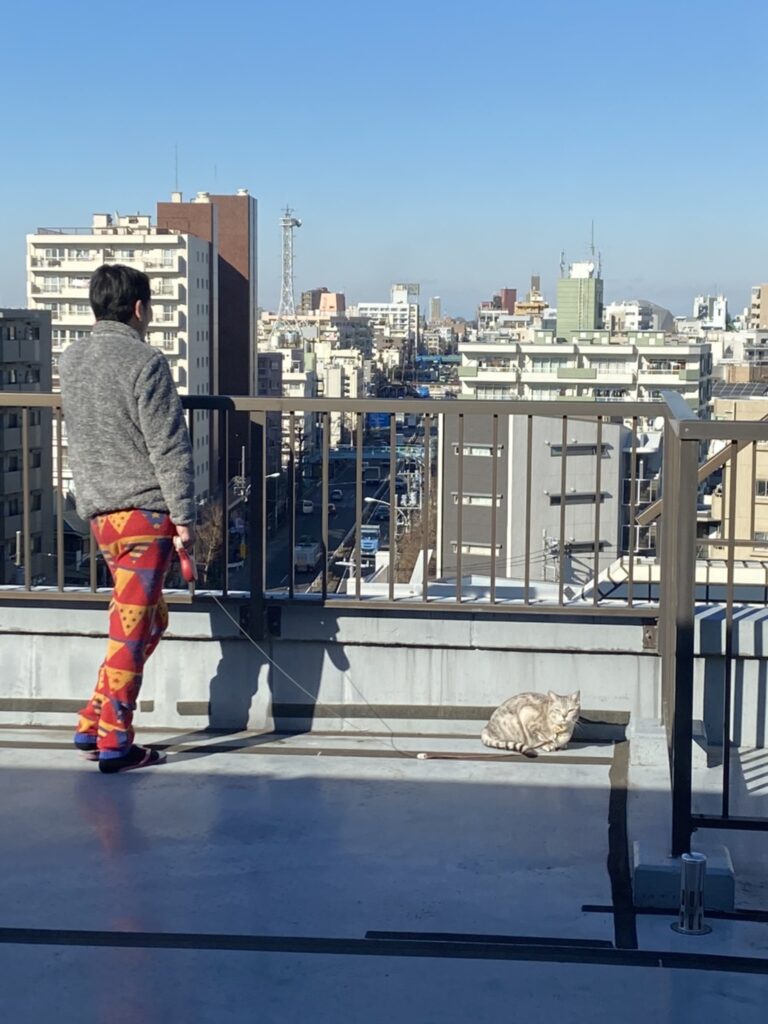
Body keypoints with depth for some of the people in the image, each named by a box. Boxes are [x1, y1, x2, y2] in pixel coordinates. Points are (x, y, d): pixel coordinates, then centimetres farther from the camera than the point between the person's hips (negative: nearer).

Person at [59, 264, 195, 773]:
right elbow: (169, 448, -15)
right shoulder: (145, 363, -13)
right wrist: (184, 515, -12)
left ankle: (93, 722, 17)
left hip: (97, 508, 8)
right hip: (145, 508, -8)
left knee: (151, 619, 19)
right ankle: (114, 742, 3)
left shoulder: (71, 360, 11)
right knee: (133, 629, -1)